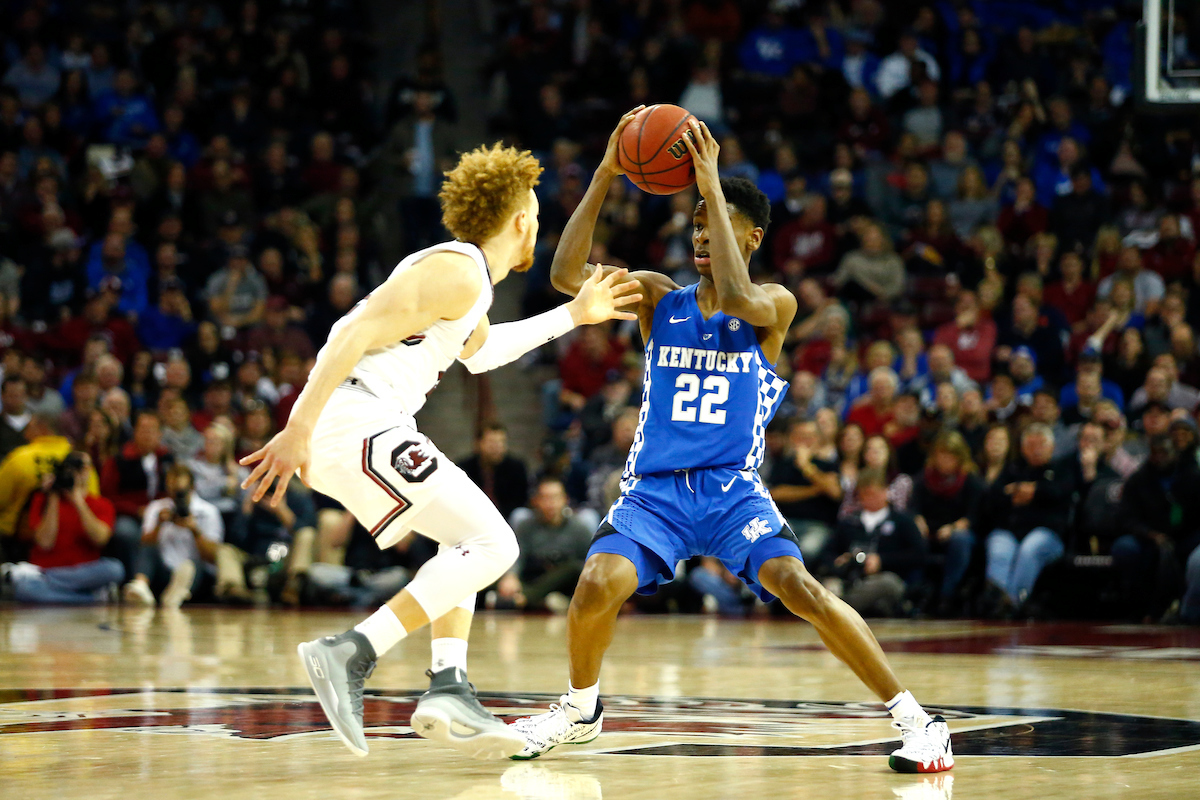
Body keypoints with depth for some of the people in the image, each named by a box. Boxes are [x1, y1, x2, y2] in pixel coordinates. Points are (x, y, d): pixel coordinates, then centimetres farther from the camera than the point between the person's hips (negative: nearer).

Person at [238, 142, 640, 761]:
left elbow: (480, 352, 45)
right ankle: (349, 656, -21)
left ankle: (448, 688, 8)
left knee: (469, 540, 23)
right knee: (493, 545, -13)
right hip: (356, 417, -11)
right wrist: (298, 430, -27)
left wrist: (574, 315, 46)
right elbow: (355, 335, -20)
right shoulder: (459, 272, -9)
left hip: (362, 423, 11)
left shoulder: (464, 272, 22)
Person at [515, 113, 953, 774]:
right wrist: (605, 174, -13)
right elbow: (566, 276, -6)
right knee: (598, 585, -24)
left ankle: (913, 719, -14)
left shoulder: (775, 305, 2)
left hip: (733, 489, -2)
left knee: (800, 587, -25)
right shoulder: (658, 298, 8)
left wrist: (711, 184, -21)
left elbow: (739, 301, -23)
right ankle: (580, 709, 6)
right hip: (654, 489, 2)